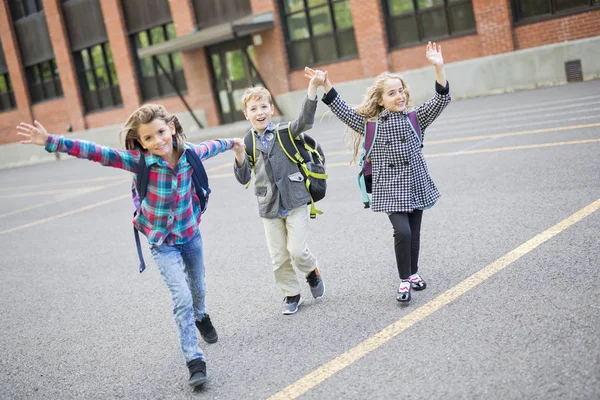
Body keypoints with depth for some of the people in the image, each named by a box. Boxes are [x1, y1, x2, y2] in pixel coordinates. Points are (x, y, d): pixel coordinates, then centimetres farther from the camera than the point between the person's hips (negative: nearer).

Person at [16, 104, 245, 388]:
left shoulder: (190, 153, -15)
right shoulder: (140, 160, -23)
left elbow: (210, 147, 7)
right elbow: (98, 153, -31)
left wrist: (232, 143, 27)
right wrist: (51, 141, -39)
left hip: (190, 234, 4)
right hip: (162, 242, -3)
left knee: (198, 288, 23)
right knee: (182, 298, -13)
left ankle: (200, 316, 57)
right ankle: (194, 360, -1)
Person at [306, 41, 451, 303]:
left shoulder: (415, 118, 2)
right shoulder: (370, 124, -1)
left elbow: (441, 100, -6)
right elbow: (344, 112, -2)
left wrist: (438, 68, -18)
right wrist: (326, 86, -12)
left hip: (416, 186, 3)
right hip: (390, 190, -3)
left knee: (414, 233, 12)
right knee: (402, 231, -16)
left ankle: (414, 273, 33)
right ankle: (404, 281, -1)